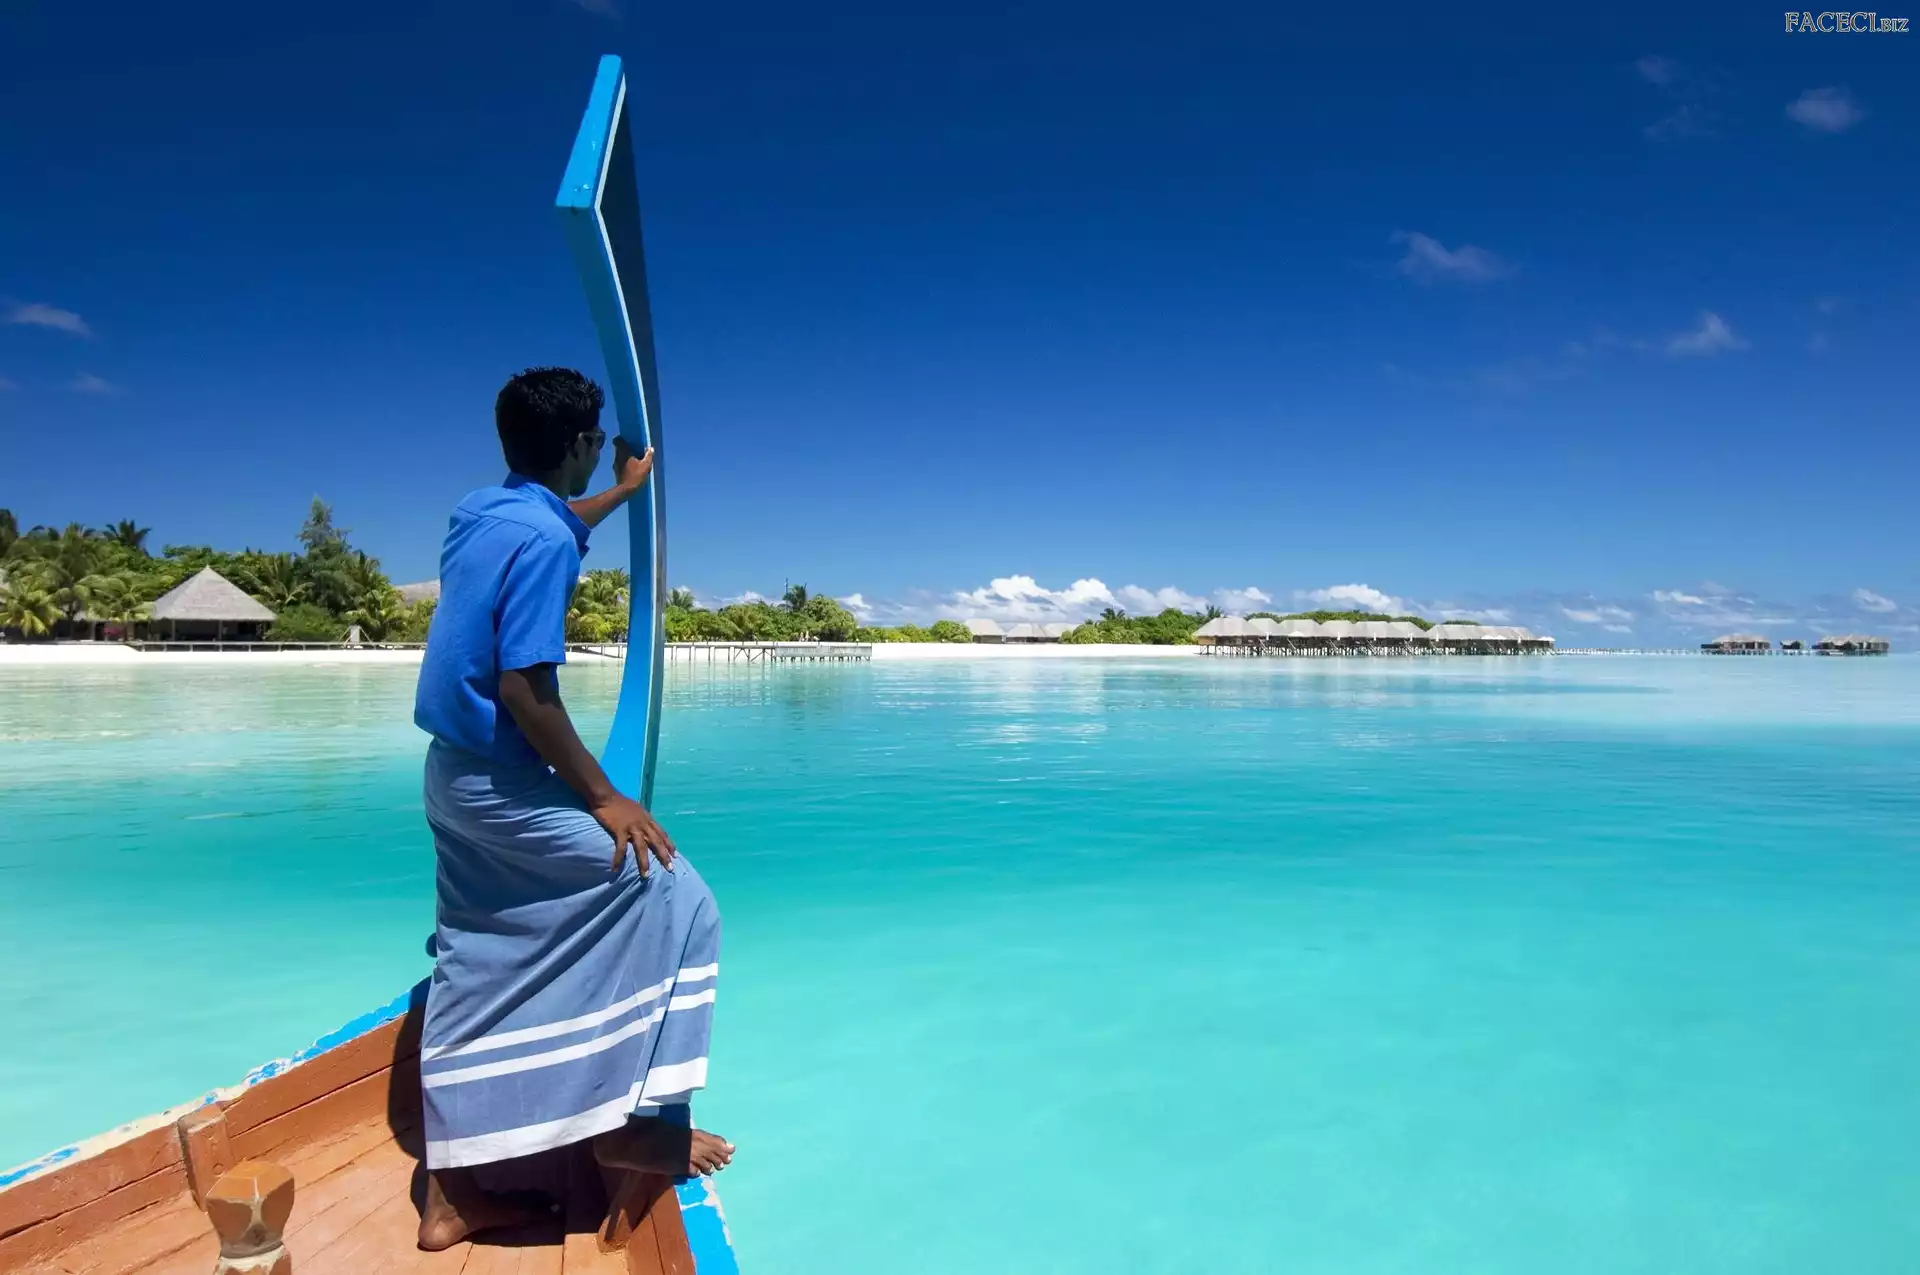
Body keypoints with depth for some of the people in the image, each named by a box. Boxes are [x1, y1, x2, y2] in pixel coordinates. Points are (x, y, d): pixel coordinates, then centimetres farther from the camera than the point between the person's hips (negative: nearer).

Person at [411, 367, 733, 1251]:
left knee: (475, 975, 13)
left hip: (454, 774, 10)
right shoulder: (543, 539, -19)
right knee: (672, 898, -3)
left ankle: (451, 1196, 21)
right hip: (500, 781, -10)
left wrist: (626, 490, 51)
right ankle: (629, 1119, 2)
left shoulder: (483, 510, 10)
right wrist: (603, 796, -18)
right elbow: (524, 689, -24)